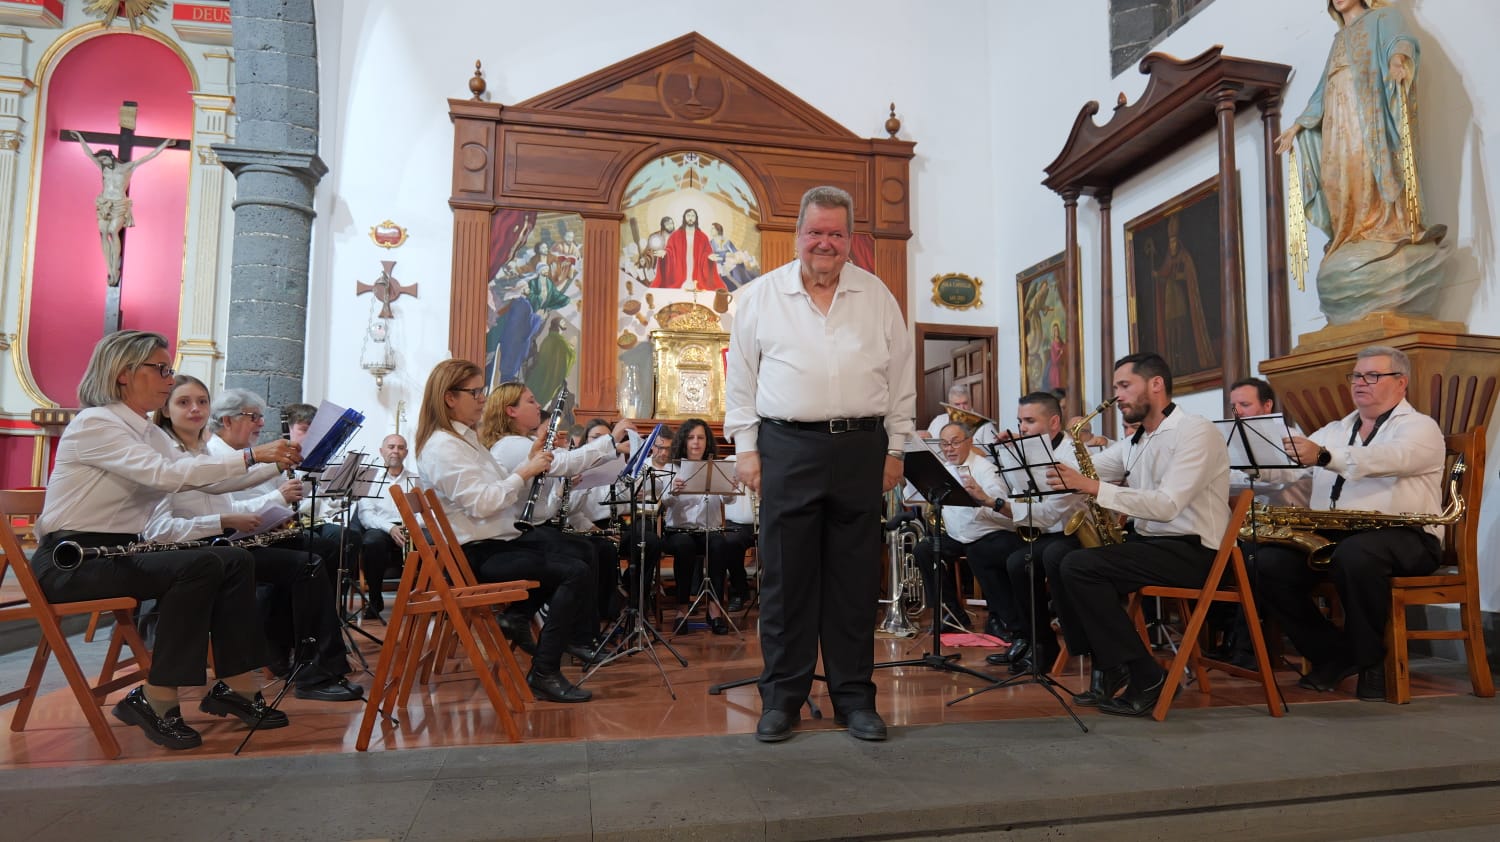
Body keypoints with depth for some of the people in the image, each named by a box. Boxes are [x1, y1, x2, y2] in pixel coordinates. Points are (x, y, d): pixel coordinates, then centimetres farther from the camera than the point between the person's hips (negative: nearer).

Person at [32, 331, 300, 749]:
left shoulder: (148, 432, 12)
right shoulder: (95, 423, -15)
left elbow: (197, 477, 8)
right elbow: (165, 474, -29)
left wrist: (273, 464, -3)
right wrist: (250, 455, -33)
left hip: (119, 551, 8)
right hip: (73, 560, -8)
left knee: (235, 561, -8)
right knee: (200, 566, -28)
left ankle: (236, 687, -5)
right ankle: (154, 700, -17)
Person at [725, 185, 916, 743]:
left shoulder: (878, 296, 9)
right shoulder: (762, 295, 5)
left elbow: (900, 380, 11)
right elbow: (741, 378, 6)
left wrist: (895, 448, 7)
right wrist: (745, 448, 1)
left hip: (860, 448, 1)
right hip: (787, 448, -1)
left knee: (855, 576, 6)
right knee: (785, 573, 2)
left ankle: (854, 696, 18)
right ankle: (782, 695, 14)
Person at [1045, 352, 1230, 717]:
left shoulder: (1196, 431, -13)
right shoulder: (1135, 441, 15)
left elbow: (1166, 505, -25)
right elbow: (1088, 471, 11)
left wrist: (1094, 487, -28)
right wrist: (1065, 475, -11)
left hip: (1191, 551, -9)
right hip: (1147, 541, 9)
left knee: (1079, 566, -23)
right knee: (1056, 560, -3)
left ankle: (1146, 676, -12)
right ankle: (1106, 665, 3)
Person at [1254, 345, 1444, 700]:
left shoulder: (1420, 427, 4)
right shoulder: (1333, 431, 24)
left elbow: (1388, 458, -21)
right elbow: (1291, 466, 12)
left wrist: (1323, 455, -37)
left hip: (1400, 536, -5)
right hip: (1331, 535, 5)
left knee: (1354, 554, -39)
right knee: (1269, 561, -21)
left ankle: (1372, 661, -13)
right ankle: (1333, 654, -2)